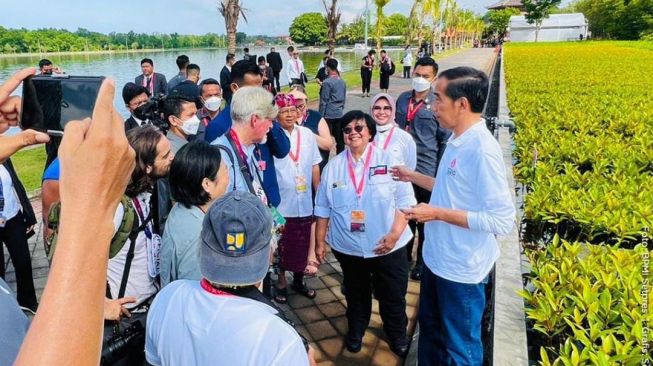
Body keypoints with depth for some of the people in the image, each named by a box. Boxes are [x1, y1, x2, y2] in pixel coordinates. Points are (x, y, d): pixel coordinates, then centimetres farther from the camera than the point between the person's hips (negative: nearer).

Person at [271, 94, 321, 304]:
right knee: (282, 246, 12)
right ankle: (281, 283, 32)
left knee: (302, 246, 17)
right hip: (281, 204, -3)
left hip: (305, 203, 4)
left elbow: (315, 166, 8)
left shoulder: (307, 134, 1)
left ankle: (298, 280, 38)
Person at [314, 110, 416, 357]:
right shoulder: (333, 166, -1)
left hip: (388, 247, -1)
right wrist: (319, 241, 4)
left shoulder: (388, 161, -7)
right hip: (348, 248, 2)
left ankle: (397, 336, 39)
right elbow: (323, 208, 3)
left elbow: (405, 201, -8)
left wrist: (395, 234, -17)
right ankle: (355, 331, 45)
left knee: (393, 296, 12)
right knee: (356, 294, 21)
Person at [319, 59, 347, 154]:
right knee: (339, 138, 10)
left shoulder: (327, 82, -14)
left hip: (328, 115, -7)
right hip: (339, 114, 7)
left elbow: (324, 101, -13)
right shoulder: (342, 82, 8)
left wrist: (321, 116, -7)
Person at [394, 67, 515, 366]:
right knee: (430, 330, 27)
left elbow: (502, 220, -28)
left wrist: (437, 214, -25)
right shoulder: (457, 140, 1)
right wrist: (412, 176, 15)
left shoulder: (482, 149, -26)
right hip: (436, 259, 9)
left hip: (461, 270, -9)